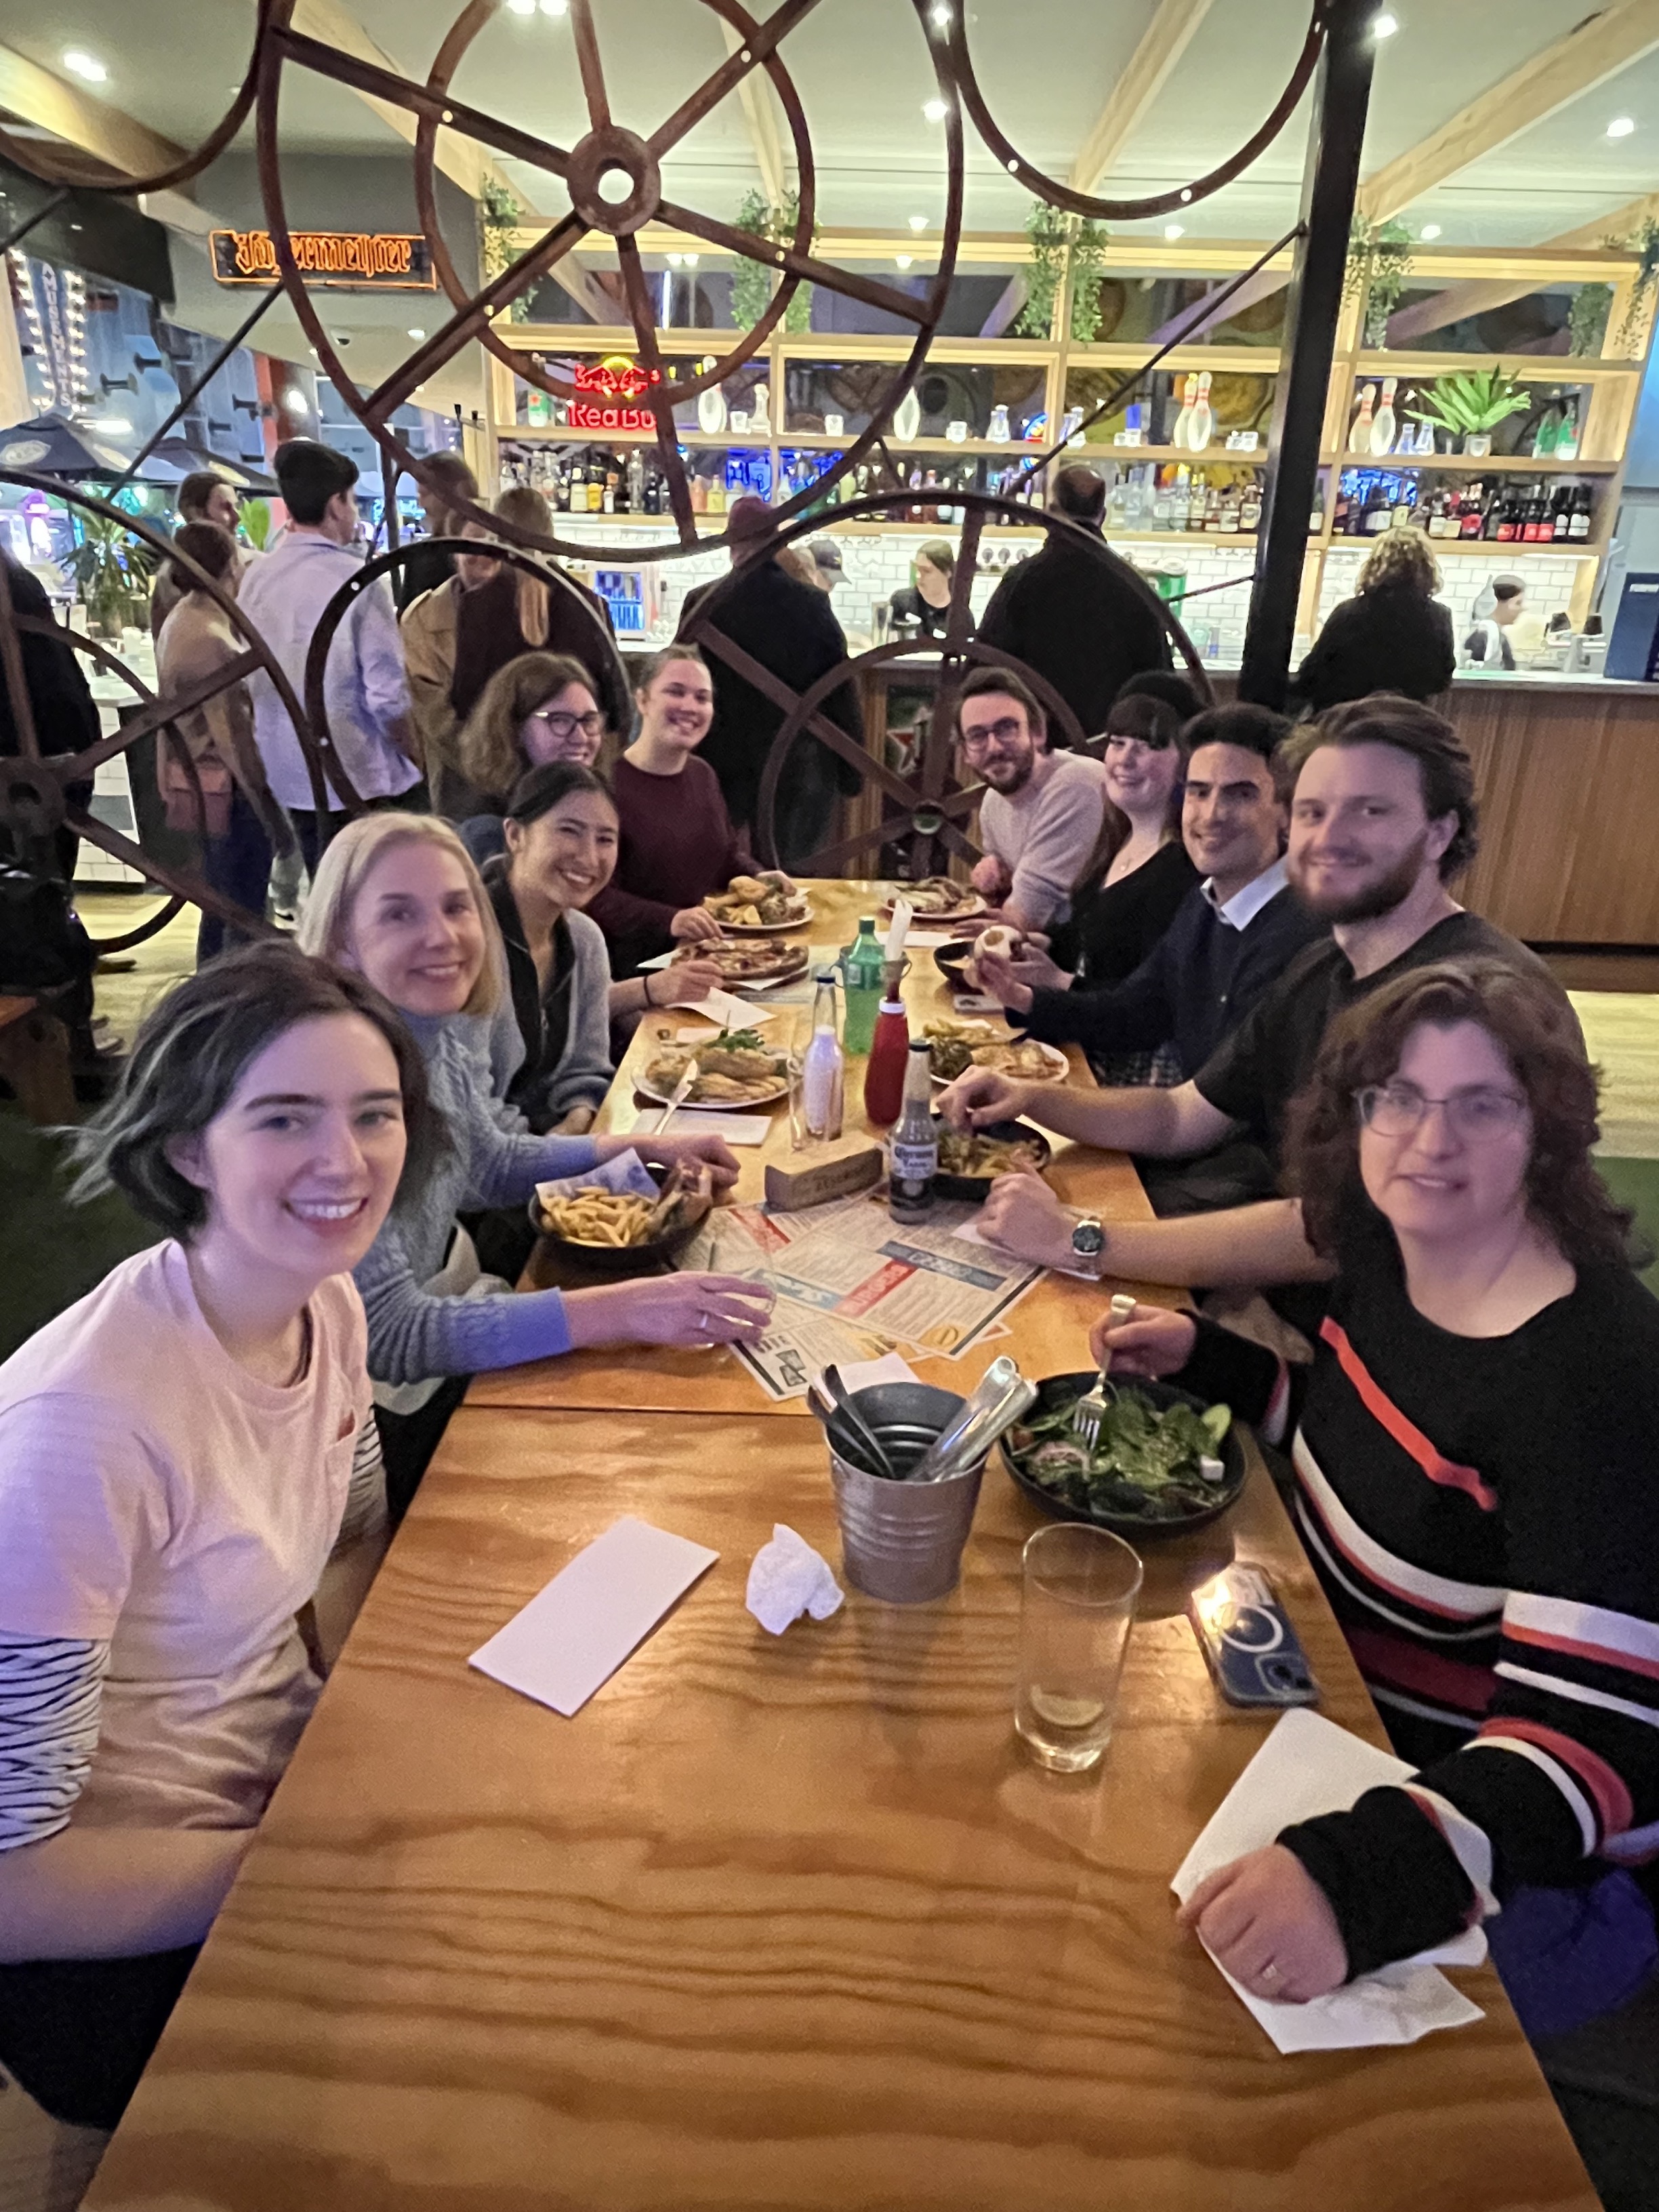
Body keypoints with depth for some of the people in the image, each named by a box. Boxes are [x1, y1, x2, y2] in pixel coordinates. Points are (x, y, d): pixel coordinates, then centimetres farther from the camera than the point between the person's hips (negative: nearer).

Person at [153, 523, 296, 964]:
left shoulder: (184, 618, 10)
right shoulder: (210, 641, -22)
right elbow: (235, 738, -23)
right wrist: (272, 814, -19)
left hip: (205, 781, 11)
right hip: (228, 789, -11)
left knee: (222, 905, 22)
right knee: (241, 911, -1)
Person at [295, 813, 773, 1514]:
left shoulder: (446, 1033, -6)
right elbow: (388, 1335, -30)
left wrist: (643, 1146, 5)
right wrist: (619, 1310, -36)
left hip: (453, 1313, 7)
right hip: (394, 1417, -7)